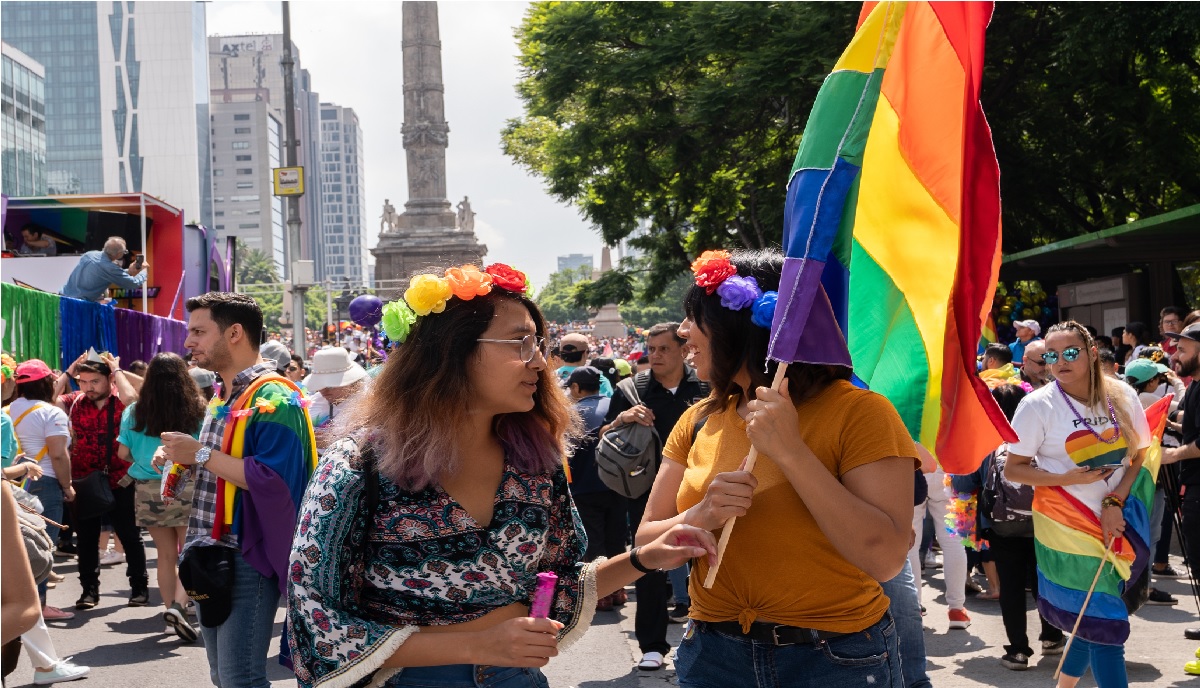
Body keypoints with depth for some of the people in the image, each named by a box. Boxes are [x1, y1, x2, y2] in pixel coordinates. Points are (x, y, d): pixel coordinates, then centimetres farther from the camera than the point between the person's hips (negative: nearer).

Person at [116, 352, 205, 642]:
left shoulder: (135, 412, -1)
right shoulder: (198, 410, -6)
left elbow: (123, 453, 2)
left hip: (149, 490, 2)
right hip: (188, 487, -2)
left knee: (166, 555, 14)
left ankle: (170, 608, 17)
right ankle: (178, 605, -14)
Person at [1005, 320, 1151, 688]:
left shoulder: (1122, 397, 0)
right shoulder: (1038, 405, -10)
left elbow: (1139, 457, 6)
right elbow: (1012, 469, -6)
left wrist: (1115, 503, -8)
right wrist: (1067, 478, -20)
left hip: (1114, 525, 4)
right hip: (1066, 529, -4)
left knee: (1090, 623, 13)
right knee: (1104, 624, -5)